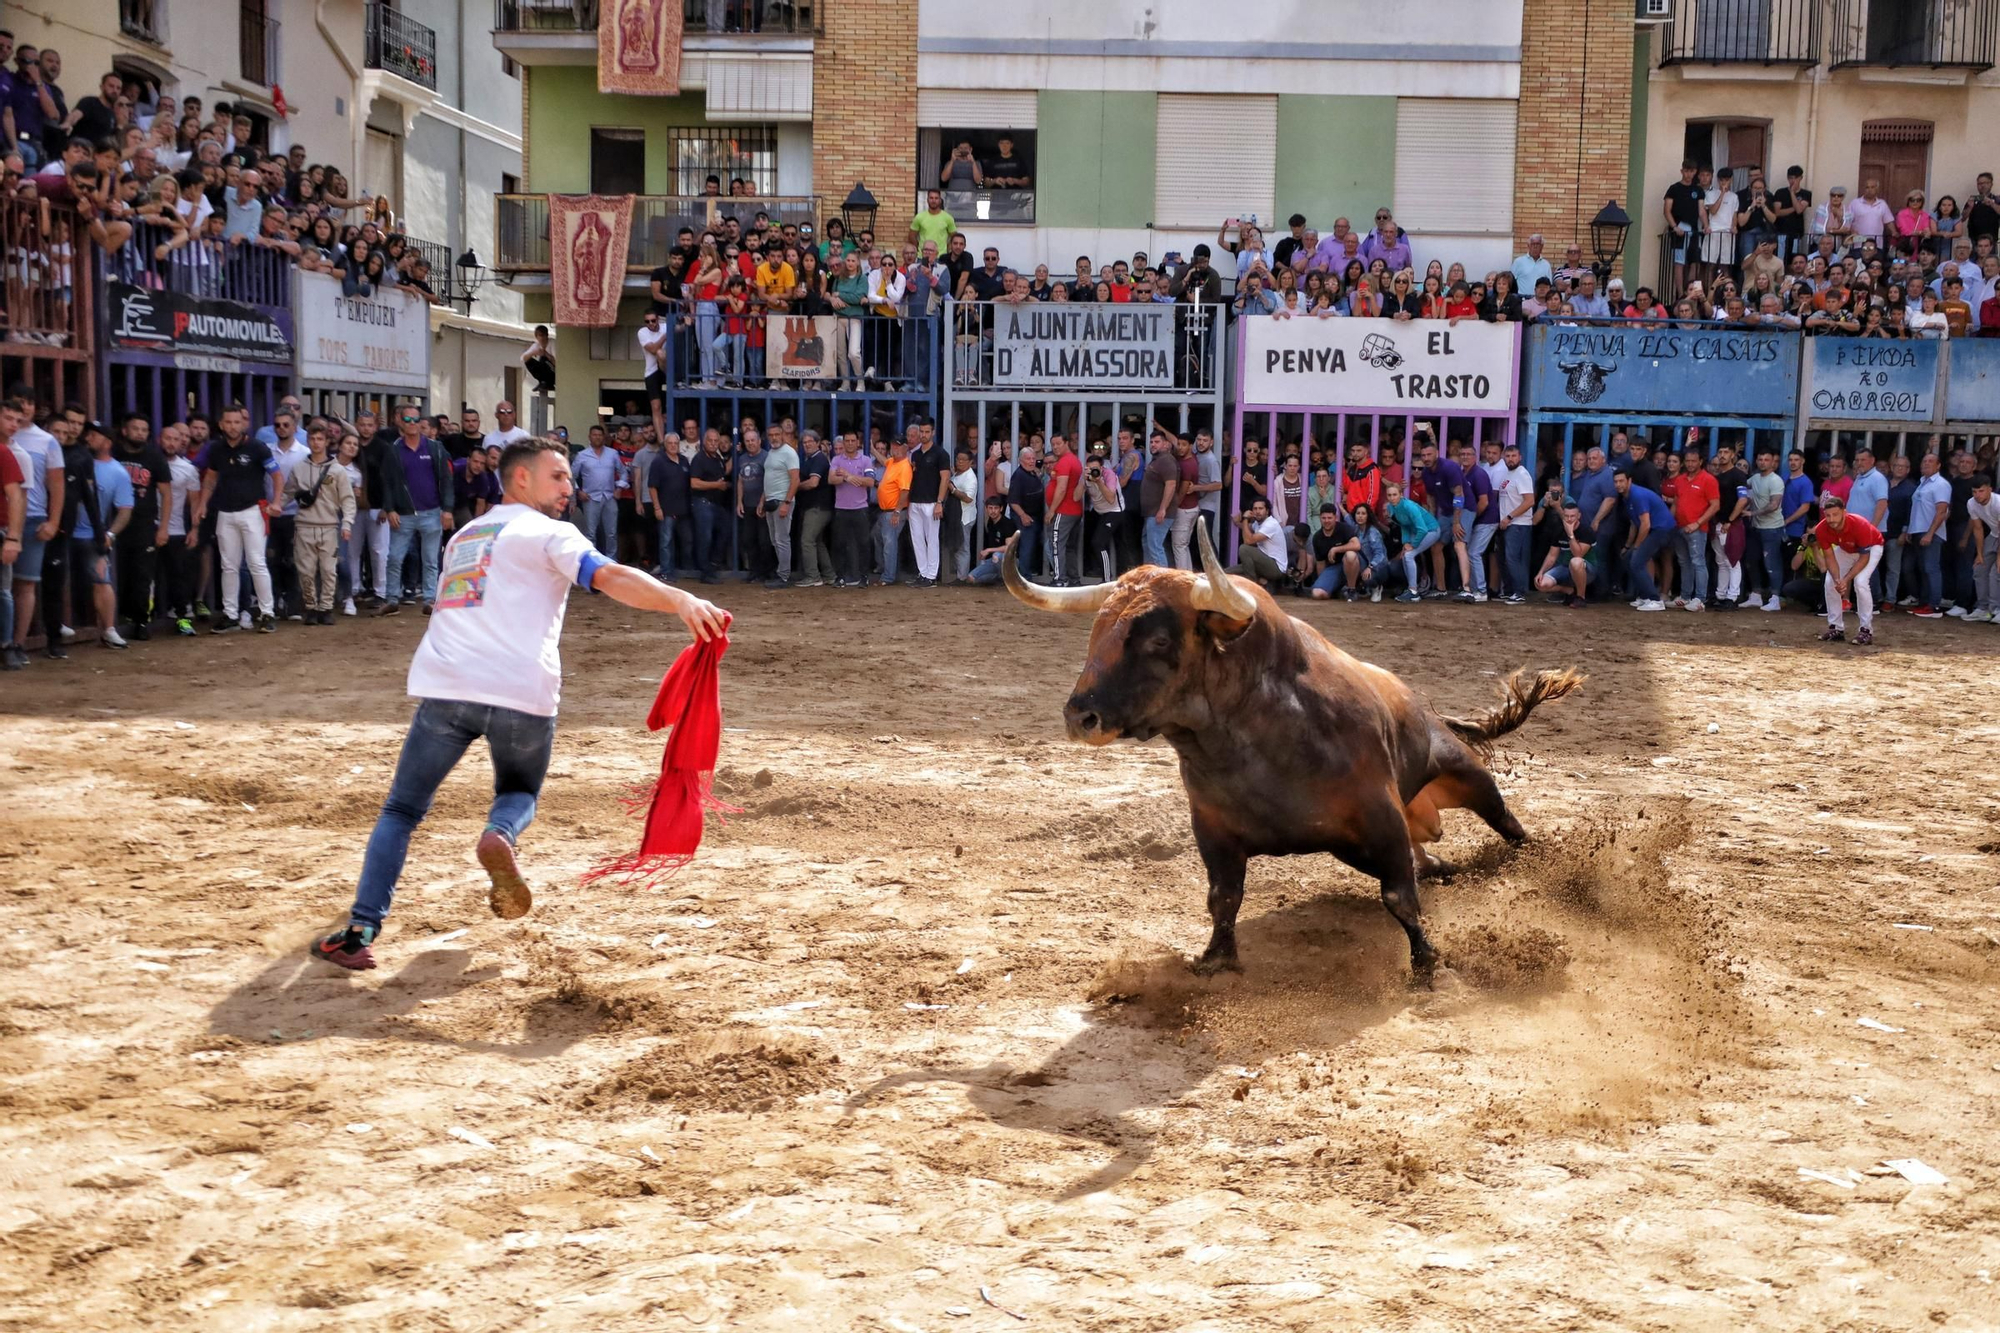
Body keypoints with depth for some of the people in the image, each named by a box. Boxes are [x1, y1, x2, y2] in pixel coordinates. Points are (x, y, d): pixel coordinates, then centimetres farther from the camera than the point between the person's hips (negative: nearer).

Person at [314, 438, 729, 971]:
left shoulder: (462, 538, 28)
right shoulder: (546, 532, 6)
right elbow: (608, 576, -12)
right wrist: (682, 601, -26)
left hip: (445, 687, 4)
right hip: (523, 694, -4)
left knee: (400, 812, 13)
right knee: (519, 793, 23)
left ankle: (360, 929, -4)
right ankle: (500, 835, -12)